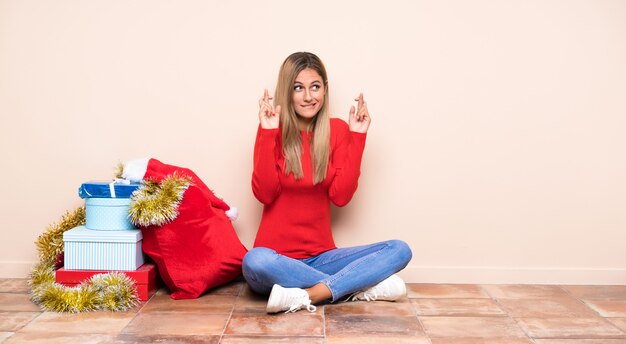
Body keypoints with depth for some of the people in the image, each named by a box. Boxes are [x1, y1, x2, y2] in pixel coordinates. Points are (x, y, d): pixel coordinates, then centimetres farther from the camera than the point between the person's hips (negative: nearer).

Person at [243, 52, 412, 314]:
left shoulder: (338, 130, 4)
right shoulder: (274, 130, -2)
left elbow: (341, 196, -5)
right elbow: (264, 193, -13)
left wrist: (357, 137, -8)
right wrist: (268, 133, -17)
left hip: (320, 257, 3)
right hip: (277, 258, -3)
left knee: (400, 250, -15)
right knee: (255, 262, -38)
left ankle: (308, 295, -28)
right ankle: (362, 286, -25)